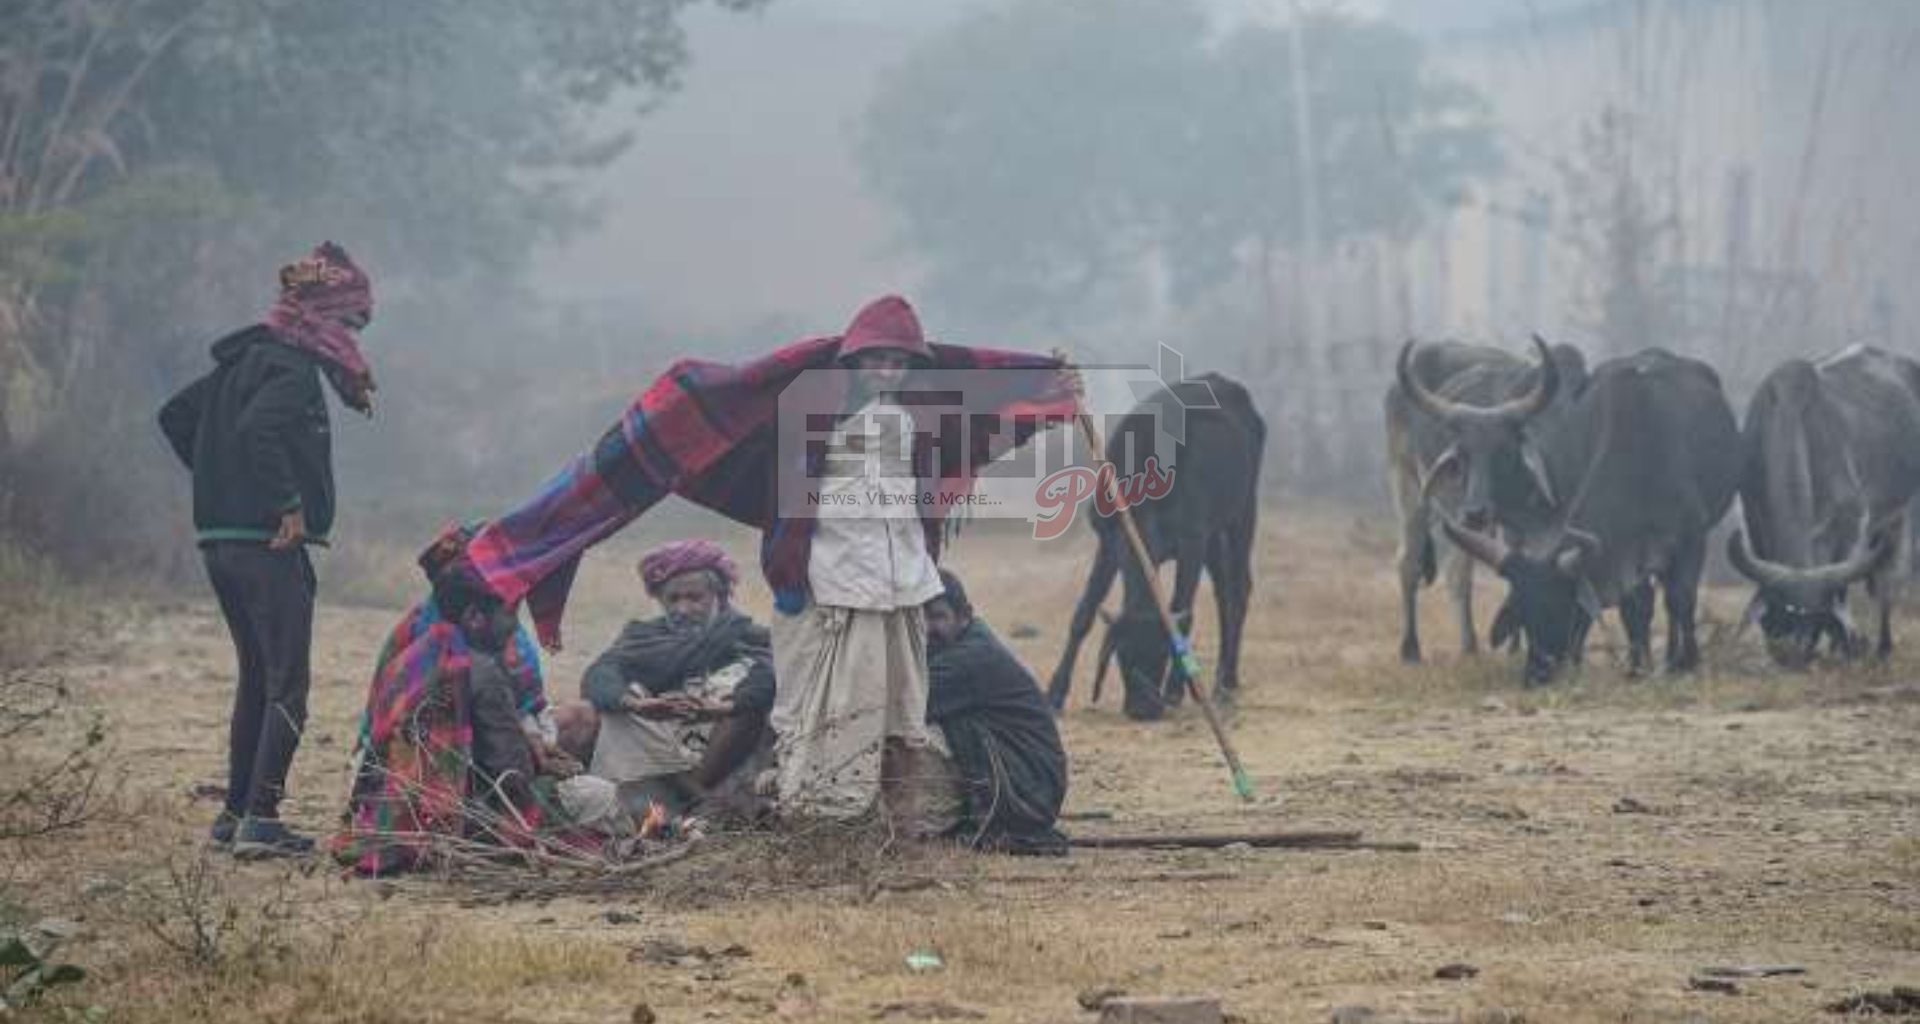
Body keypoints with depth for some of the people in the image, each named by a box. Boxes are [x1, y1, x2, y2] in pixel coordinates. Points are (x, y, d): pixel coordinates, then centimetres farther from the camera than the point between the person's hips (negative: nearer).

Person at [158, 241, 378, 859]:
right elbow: (258, 430, -30)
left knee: (257, 679, 18)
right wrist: (290, 505, -22)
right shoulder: (293, 368, -13)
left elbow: (177, 417, 23)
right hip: (268, 546, -9)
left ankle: (236, 813, 20)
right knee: (288, 687, -6)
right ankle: (259, 823, -11)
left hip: (220, 539, 9)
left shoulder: (244, 358, 15)